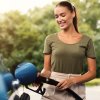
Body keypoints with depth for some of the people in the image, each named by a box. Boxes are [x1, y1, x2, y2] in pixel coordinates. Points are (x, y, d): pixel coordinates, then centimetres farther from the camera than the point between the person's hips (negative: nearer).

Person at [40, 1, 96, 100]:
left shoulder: (86, 40, 2)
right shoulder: (50, 39, 2)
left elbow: (92, 72, 0)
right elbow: (47, 69, 3)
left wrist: (73, 80, -15)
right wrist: (40, 76, -17)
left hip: (76, 92, 0)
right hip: (53, 91, 0)